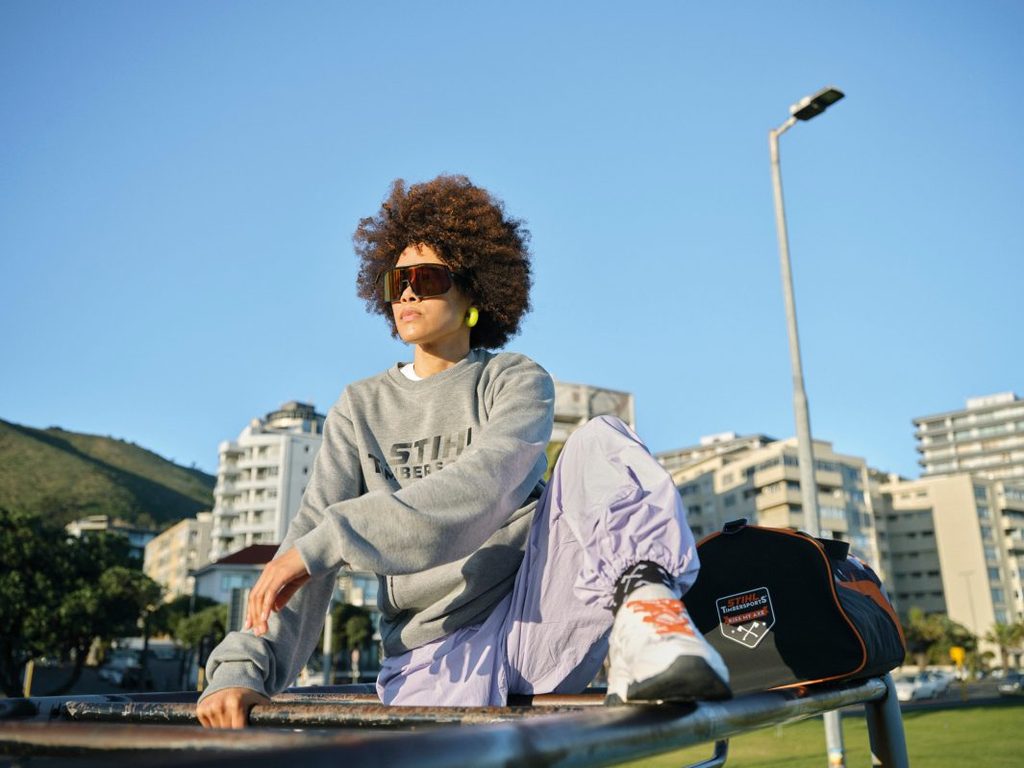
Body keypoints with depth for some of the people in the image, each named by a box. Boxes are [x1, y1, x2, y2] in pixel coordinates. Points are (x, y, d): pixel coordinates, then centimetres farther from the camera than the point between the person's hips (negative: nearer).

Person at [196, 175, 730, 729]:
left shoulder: (517, 383, 3)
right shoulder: (361, 409, 11)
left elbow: (478, 489, -18)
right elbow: (306, 544, 2)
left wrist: (326, 541, -24)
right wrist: (243, 668, -12)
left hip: (535, 624, 0)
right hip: (430, 657, 1)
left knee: (600, 441, -24)